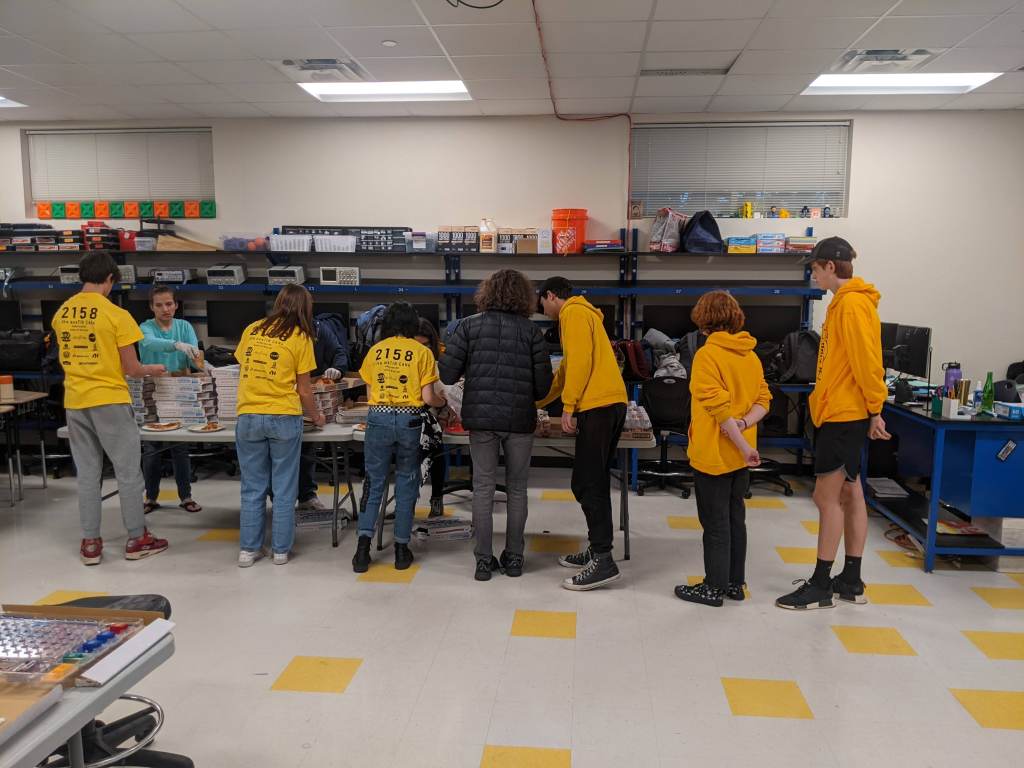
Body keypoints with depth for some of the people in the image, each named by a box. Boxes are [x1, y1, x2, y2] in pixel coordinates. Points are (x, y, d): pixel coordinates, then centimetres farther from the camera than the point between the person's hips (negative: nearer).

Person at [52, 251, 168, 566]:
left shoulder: (61, 313, 5)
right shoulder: (115, 315, -13)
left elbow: (68, 358, 16)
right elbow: (131, 368, -9)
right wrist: (154, 369, 10)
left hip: (74, 402, 6)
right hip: (109, 401, -5)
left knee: (87, 474, 12)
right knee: (128, 472, 5)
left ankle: (90, 543, 17)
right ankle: (137, 539, 13)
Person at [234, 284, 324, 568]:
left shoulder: (251, 330, 8)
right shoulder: (300, 337, -3)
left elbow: (241, 372, 16)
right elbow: (304, 389, -1)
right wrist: (315, 416, 15)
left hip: (248, 417, 3)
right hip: (284, 417, -3)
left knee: (252, 488, 12)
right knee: (284, 488, 8)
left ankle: (249, 549, 16)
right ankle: (280, 550, 14)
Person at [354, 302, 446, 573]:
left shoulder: (375, 350, 10)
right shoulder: (421, 352, 2)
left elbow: (369, 394, 13)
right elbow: (427, 397, -1)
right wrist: (442, 401, 19)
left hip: (378, 418, 2)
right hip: (409, 420, -2)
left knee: (374, 483, 9)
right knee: (406, 484, 9)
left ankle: (364, 543, 0)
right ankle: (401, 549, 14)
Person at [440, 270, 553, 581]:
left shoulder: (468, 326, 1)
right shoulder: (532, 331, 0)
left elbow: (447, 375, -4)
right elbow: (543, 385, -1)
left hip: (480, 417, 0)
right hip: (520, 419, 0)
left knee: (483, 486, 9)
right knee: (517, 488, 12)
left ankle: (484, 559, 11)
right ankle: (513, 556, 19)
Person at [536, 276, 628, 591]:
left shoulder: (573, 312, -2)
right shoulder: (583, 313, 28)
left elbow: (580, 361, -16)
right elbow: (568, 368, 33)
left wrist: (568, 406, -15)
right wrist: (537, 402, 37)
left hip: (597, 406, -10)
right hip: (612, 403, 10)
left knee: (586, 484, -9)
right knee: (594, 482, 14)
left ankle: (603, 562, -10)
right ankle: (597, 549, 20)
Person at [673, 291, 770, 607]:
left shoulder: (707, 354, -16)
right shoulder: (751, 356, 7)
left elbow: (719, 406, -22)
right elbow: (763, 400, 5)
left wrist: (743, 445, -18)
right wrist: (744, 424, -11)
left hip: (714, 453, -7)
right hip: (740, 454, 7)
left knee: (715, 522, 2)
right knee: (735, 517, 16)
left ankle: (714, 588, 12)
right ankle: (735, 583, 25)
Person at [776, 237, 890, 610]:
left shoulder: (852, 303, -16)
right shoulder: (845, 302, 15)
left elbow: (867, 361, -20)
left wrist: (875, 409, -16)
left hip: (843, 415, -10)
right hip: (840, 413, 10)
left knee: (827, 497, -4)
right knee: (849, 495, 13)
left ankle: (821, 586, 5)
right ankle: (851, 581, 22)